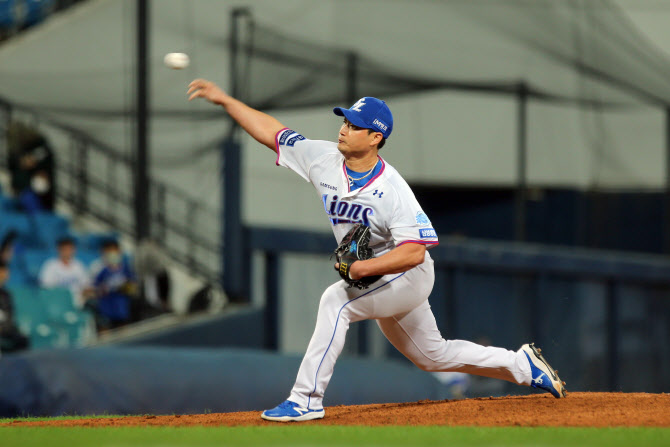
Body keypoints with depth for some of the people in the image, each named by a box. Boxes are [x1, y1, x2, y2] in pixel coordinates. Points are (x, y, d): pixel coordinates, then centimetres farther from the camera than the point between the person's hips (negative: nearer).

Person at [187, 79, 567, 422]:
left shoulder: (393, 191, -28)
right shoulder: (324, 160, -9)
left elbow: (414, 251, -32)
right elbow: (271, 131, -5)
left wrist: (364, 268, -40)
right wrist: (225, 100, -11)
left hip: (408, 276, -8)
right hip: (373, 282, 8)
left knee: (336, 301, -28)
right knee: (433, 356, 19)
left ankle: (307, 398, -23)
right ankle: (522, 365, 34)